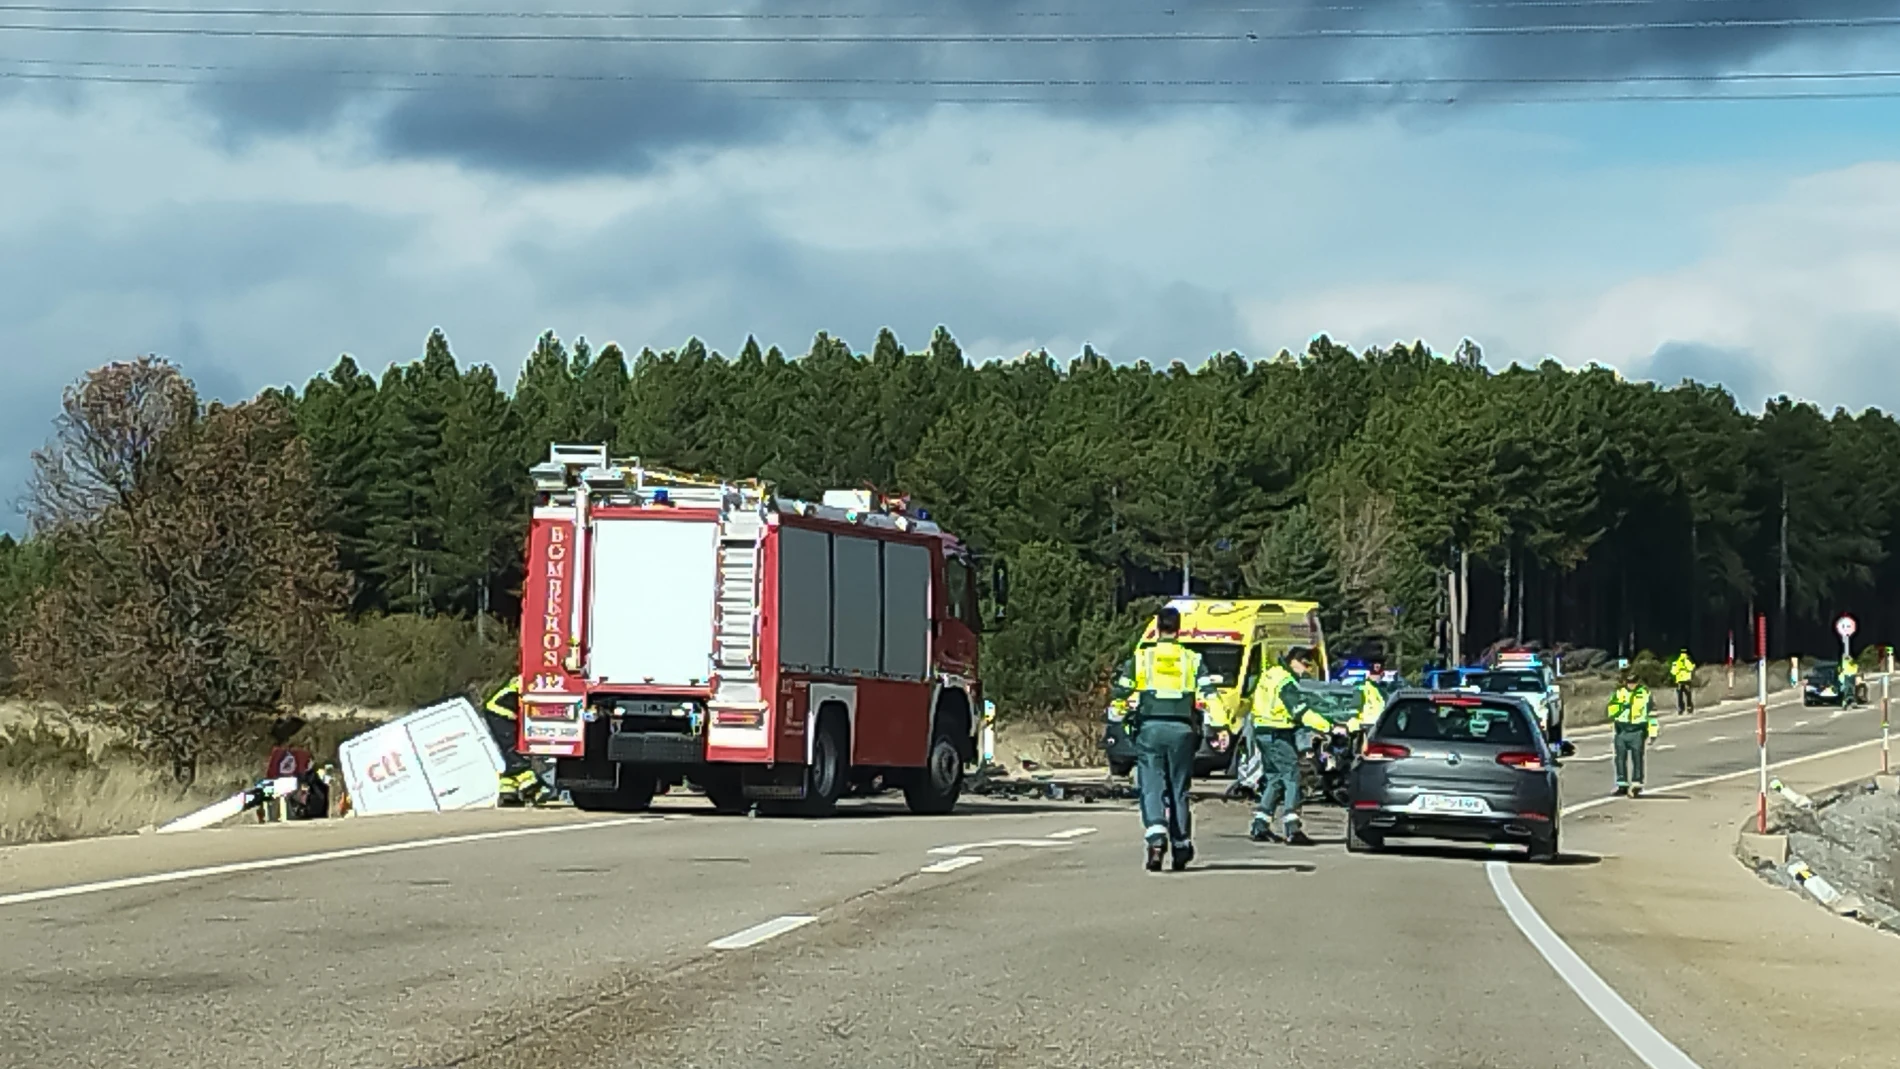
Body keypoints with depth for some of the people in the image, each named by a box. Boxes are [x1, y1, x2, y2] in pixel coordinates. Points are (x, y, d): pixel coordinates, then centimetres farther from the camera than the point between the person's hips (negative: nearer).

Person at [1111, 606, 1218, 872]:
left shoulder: (1139, 659, 6)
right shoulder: (1193, 660, 6)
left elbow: (1120, 694, 8)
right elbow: (1209, 694, -4)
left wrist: (1127, 720, 26)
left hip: (1149, 729, -1)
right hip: (1182, 730, 1)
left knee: (1152, 788, -3)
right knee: (1179, 790, 11)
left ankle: (1156, 839, -25)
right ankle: (1181, 847, 14)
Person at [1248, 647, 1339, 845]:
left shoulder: (1272, 674, 14)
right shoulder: (1286, 682, -17)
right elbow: (1303, 711, -25)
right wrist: (1327, 727, -30)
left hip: (1263, 732, 10)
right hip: (1277, 734, -10)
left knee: (1274, 777, 16)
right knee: (1292, 775, -9)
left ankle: (1260, 827, 16)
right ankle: (1292, 830, -16)